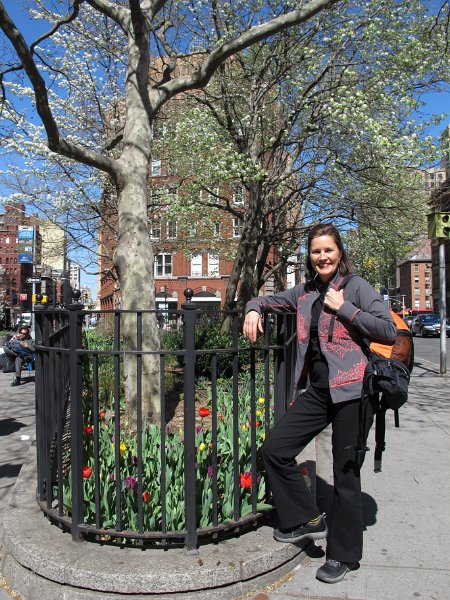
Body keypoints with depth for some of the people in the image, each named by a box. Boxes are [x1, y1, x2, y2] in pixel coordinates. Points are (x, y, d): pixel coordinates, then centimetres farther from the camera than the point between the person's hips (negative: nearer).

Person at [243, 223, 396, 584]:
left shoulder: (355, 286, -4)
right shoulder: (305, 293, 12)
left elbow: (389, 331, -12)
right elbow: (270, 300, 28)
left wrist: (343, 307, -13)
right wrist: (253, 309, 7)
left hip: (352, 391, -6)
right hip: (317, 391, 6)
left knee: (345, 473, 5)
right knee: (275, 449, 4)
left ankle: (344, 555, 25)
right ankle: (307, 520, 23)